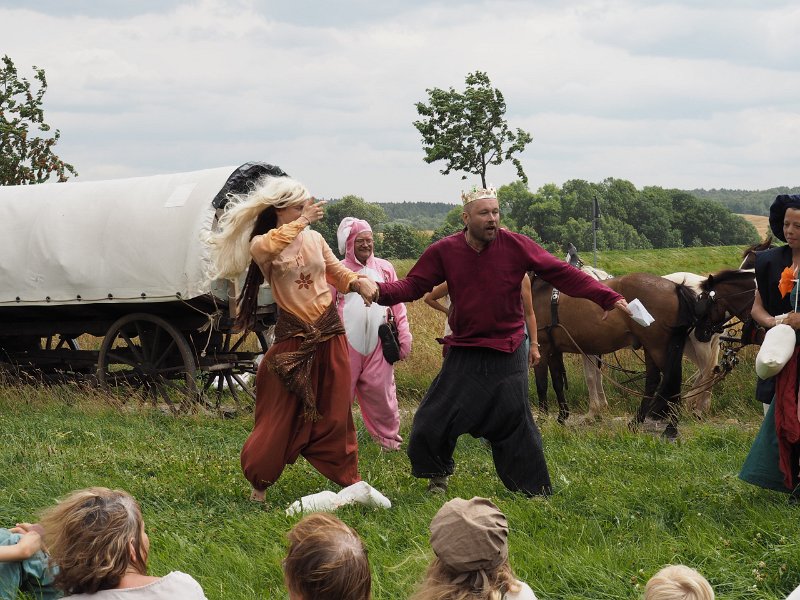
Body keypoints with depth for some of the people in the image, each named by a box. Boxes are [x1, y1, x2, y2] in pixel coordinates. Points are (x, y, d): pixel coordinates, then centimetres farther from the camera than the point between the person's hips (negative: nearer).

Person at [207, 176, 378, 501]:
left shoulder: (314, 239, 5)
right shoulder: (263, 245, -9)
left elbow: (337, 271, 18)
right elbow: (264, 247, -35)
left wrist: (358, 282, -4)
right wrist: (302, 221, -27)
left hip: (330, 334, 4)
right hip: (292, 339, -4)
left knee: (335, 412, 11)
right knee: (281, 413, 0)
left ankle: (349, 478, 22)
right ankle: (259, 483, 14)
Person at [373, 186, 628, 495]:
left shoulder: (516, 246, -10)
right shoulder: (444, 251, -5)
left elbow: (563, 274, -11)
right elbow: (412, 285, -2)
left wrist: (609, 298, -19)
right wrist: (379, 291, -23)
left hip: (506, 354, -2)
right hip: (463, 352, 2)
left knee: (514, 424, 3)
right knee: (432, 420, 1)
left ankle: (535, 491, 17)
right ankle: (438, 476, 27)